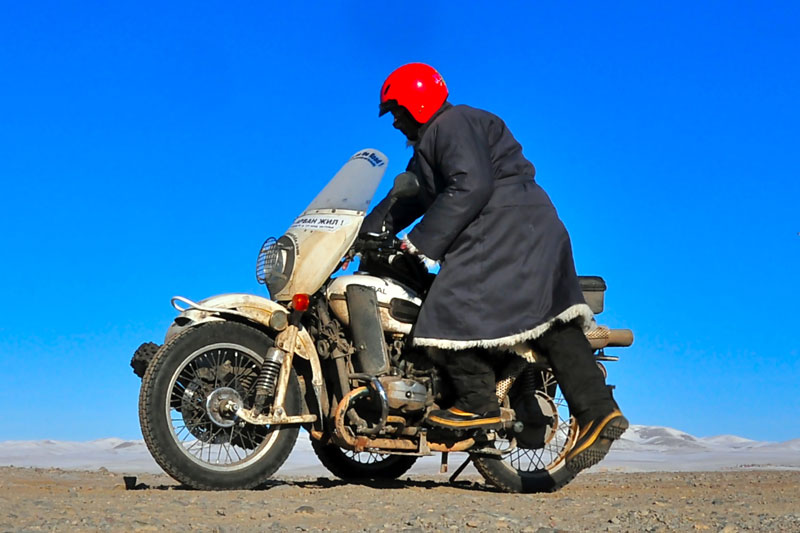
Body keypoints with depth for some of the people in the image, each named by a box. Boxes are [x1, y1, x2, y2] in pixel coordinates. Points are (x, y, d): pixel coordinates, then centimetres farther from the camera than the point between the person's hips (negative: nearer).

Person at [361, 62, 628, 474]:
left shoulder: (452, 126, -5)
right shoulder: (430, 145, 28)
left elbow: (471, 186, -19)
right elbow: (406, 200, 30)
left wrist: (421, 241, -18)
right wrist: (364, 233, 23)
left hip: (505, 226, -11)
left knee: (450, 309, -14)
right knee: (550, 317, 3)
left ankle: (479, 404, -11)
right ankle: (597, 411, 0)